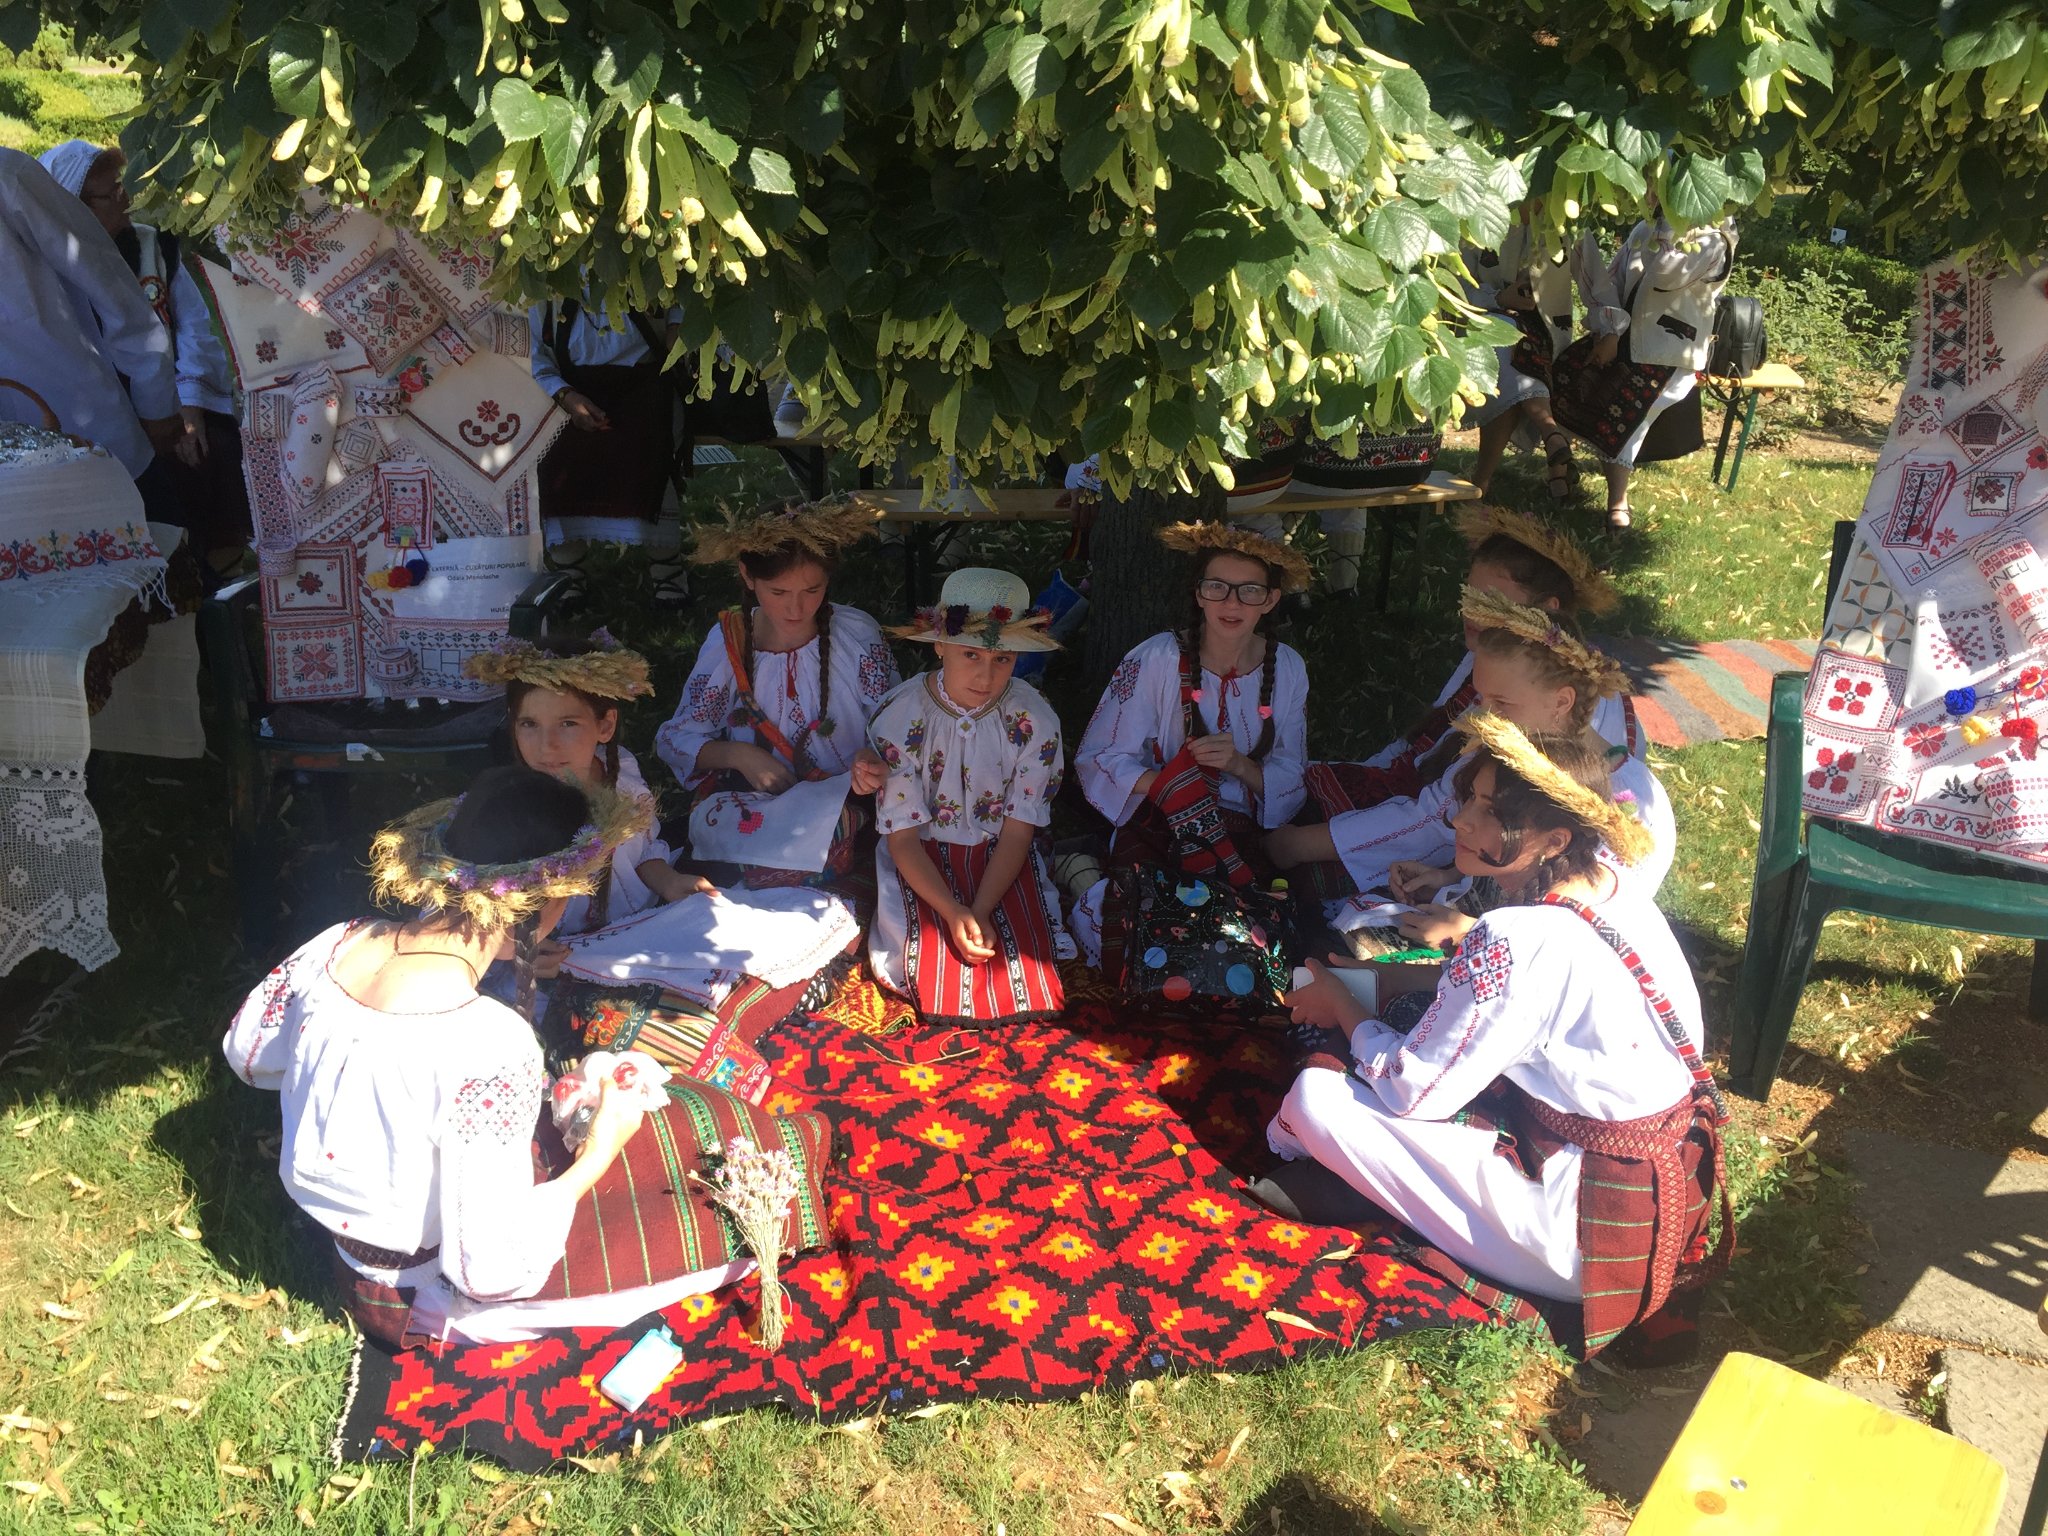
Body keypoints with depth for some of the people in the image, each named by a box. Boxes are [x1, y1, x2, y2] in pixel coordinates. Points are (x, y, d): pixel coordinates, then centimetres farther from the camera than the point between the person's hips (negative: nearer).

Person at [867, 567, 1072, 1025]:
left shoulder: (1035, 721, -12)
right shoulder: (898, 719, -15)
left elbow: (1018, 830, -8)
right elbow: (902, 836, -12)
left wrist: (981, 911, -22)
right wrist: (954, 913, -25)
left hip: (1002, 859, 1)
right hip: (922, 860, -1)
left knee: (1025, 956, -18)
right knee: (938, 957, -21)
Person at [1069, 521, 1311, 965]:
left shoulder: (1287, 668, 3)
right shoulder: (1157, 659, -8)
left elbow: (1291, 780, 6)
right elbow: (1097, 758, -8)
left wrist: (1241, 766, -16)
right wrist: (1172, 787, -24)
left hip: (1244, 836, 3)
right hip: (1157, 831, -3)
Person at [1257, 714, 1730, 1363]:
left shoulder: (1518, 943, -26)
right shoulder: (1618, 898, 0)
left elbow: (1408, 1091, -17)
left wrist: (1342, 1006, 0)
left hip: (1591, 1233, -9)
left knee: (1317, 1095, -12)